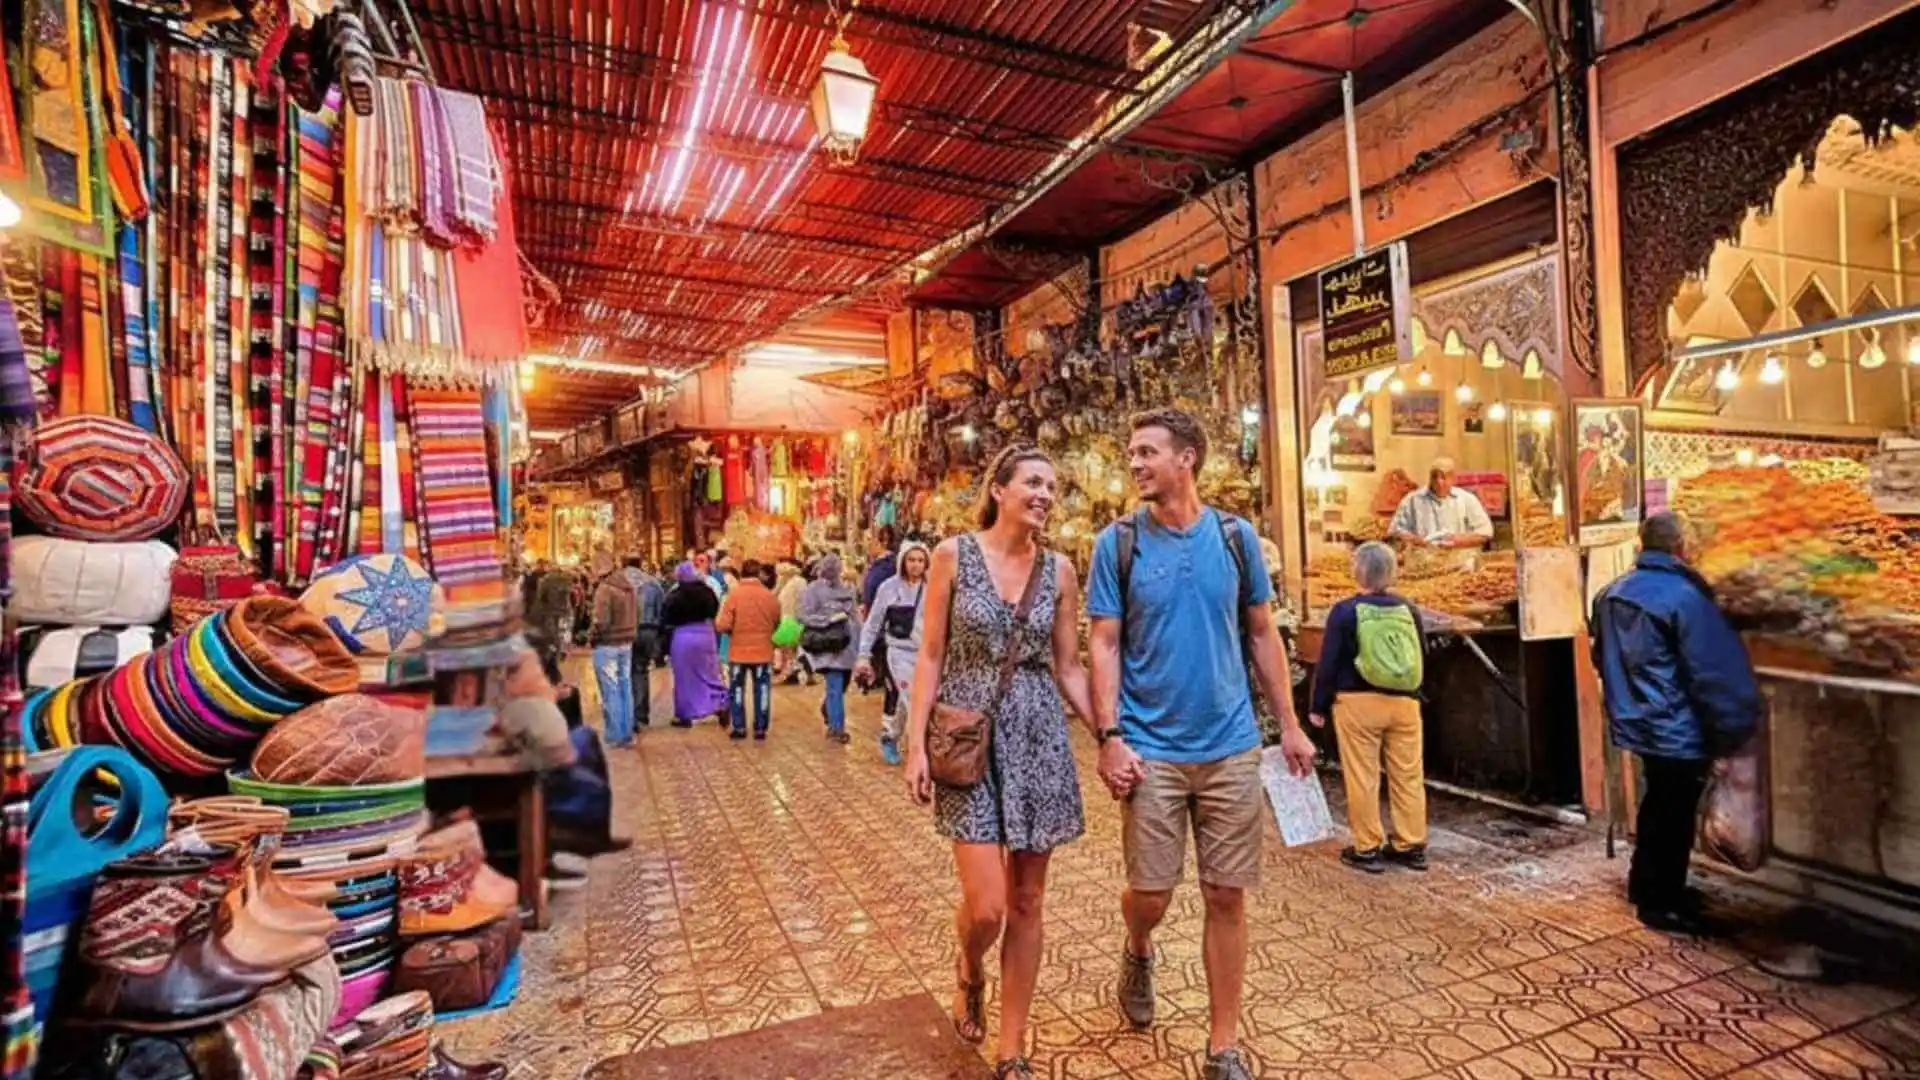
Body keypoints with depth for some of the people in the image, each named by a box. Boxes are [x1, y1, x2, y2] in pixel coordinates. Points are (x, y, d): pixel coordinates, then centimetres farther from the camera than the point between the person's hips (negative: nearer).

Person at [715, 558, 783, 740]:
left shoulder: (734, 594, -10)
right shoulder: (770, 596, -5)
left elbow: (723, 626, -13)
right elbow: (777, 624, 6)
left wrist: (733, 631, 8)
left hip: (739, 651, 0)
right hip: (763, 651, 1)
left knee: (738, 689, 13)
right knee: (762, 689, 8)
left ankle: (739, 727, 14)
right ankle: (760, 728, 10)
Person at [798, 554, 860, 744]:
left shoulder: (847, 589, 13)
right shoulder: (813, 590, -4)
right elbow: (805, 616, -10)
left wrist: (859, 643, 11)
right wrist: (830, 618, -18)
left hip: (847, 643, 6)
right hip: (828, 644, -6)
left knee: (841, 685, 15)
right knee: (835, 687, -9)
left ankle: (828, 708, 43)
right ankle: (836, 727, -2)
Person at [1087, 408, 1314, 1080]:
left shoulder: (1236, 537, 2)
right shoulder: (1118, 542, -3)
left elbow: (1263, 635, 9)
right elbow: (1105, 645, -4)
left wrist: (1289, 725, 6)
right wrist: (1109, 737, -11)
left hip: (1231, 747, 2)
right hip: (1150, 749, -2)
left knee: (1227, 897, 9)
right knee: (1150, 893, 5)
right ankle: (1138, 953, 41)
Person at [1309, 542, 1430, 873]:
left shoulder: (1345, 611, -9)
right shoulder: (1409, 609, 4)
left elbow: (1328, 664, -8)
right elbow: (1423, 659, 14)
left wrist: (1319, 706, 0)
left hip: (1358, 703, -4)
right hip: (1405, 703, 5)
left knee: (1363, 778, 4)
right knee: (1408, 776, 13)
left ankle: (1367, 849, 10)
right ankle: (1411, 846, 23)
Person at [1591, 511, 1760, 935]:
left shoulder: (1613, 592, 4)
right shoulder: (1683, 595, -20)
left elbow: (1603, 659, 16)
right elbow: (1715, 672, -19)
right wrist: (1733, 728, -9)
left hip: (1637, 722, 8)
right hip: (1676, 731, -8)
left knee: (1657, 805, 22)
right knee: (1674, 816, 6)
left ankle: (1645, 885, 35)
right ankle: (1661, 904, 17)